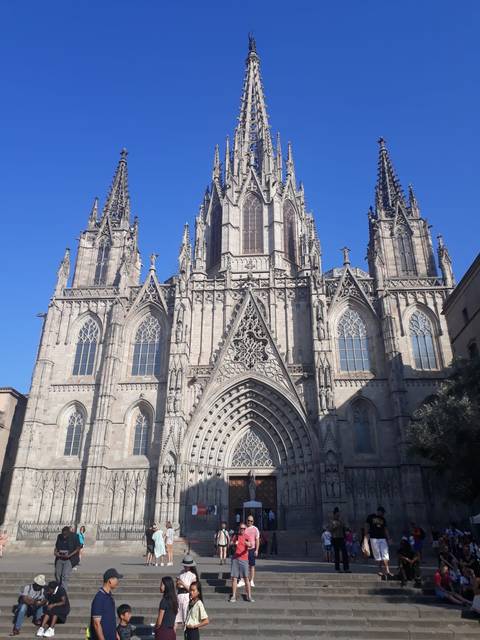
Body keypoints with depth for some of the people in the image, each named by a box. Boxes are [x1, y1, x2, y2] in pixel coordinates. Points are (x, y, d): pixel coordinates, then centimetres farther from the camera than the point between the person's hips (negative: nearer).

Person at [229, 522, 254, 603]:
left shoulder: (247, 537, 2)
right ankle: (233, 596, 10)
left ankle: (249, 596, 2)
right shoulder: (235, 536, 10)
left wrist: (249, 545, -39)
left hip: (244, 559, -2)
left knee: (246, 578, -3)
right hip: (235, 559, 2)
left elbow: (251, 546, -15)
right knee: (234, 577, 2)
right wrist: (234, 544, -11)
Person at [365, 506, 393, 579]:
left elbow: (385, 529, 18)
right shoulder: (371, 517, 3)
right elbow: (367, 527, 5)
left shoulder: (383, 519, 14)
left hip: (383, 538, 3)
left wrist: (387, 538, 11)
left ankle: (387, 570, -10)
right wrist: (367, 535, -3)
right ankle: (380, 570, 7)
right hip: (374, 538, -3)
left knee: (385, 553, -7)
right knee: (377, 555, -1)